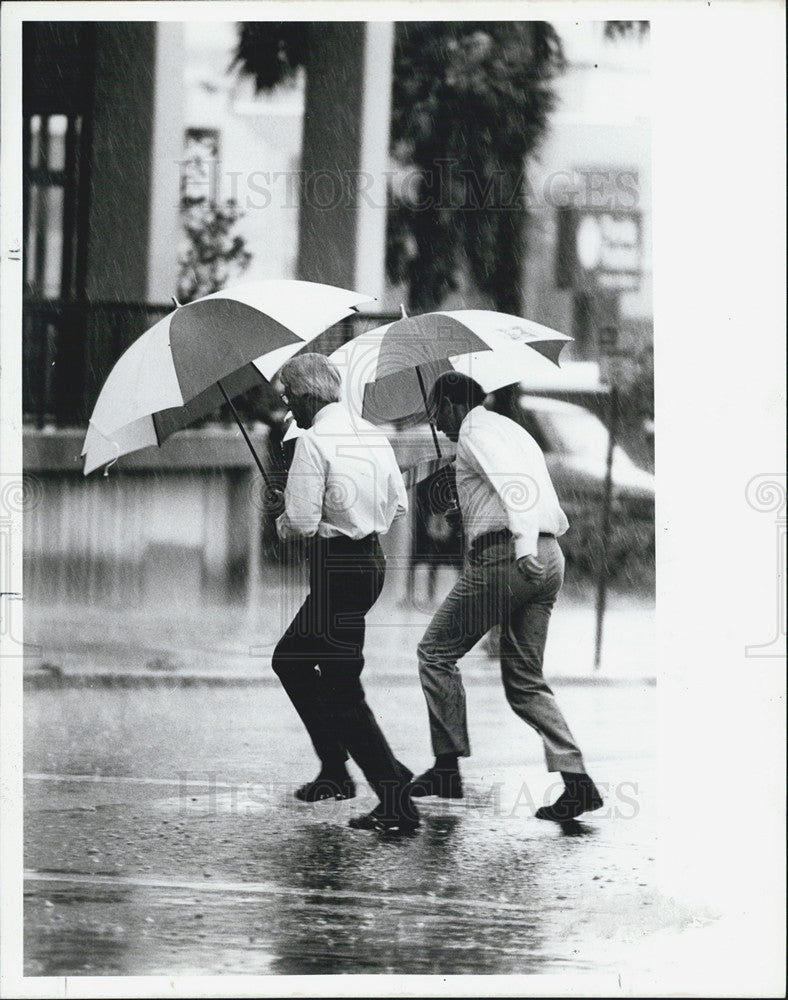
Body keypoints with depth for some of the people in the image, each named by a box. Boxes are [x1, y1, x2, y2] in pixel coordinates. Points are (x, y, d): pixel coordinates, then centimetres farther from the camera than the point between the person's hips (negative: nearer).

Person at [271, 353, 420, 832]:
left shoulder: (314, 442, -15)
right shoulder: (372, 434, 11)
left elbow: (303, 522, -18)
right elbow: (398, 505, 15)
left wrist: (284, 519, 4)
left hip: (337, 568, -9)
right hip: (372, 558, 9)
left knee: (342, 690, -7)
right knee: (290, 659, 23)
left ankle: (397, 799, -14)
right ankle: (335, 771, 22)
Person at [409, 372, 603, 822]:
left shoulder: (475, 432, -1)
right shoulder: (514, 431, 28)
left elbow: (511, 482, -21)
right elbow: (558, 518, 27)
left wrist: (523, 544, -33)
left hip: (503, 557, -9)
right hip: (550, 559, 9)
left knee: (437, 652, 6)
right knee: (525, 680, 10)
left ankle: (449, 766, 3)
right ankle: (576, 779, -5)